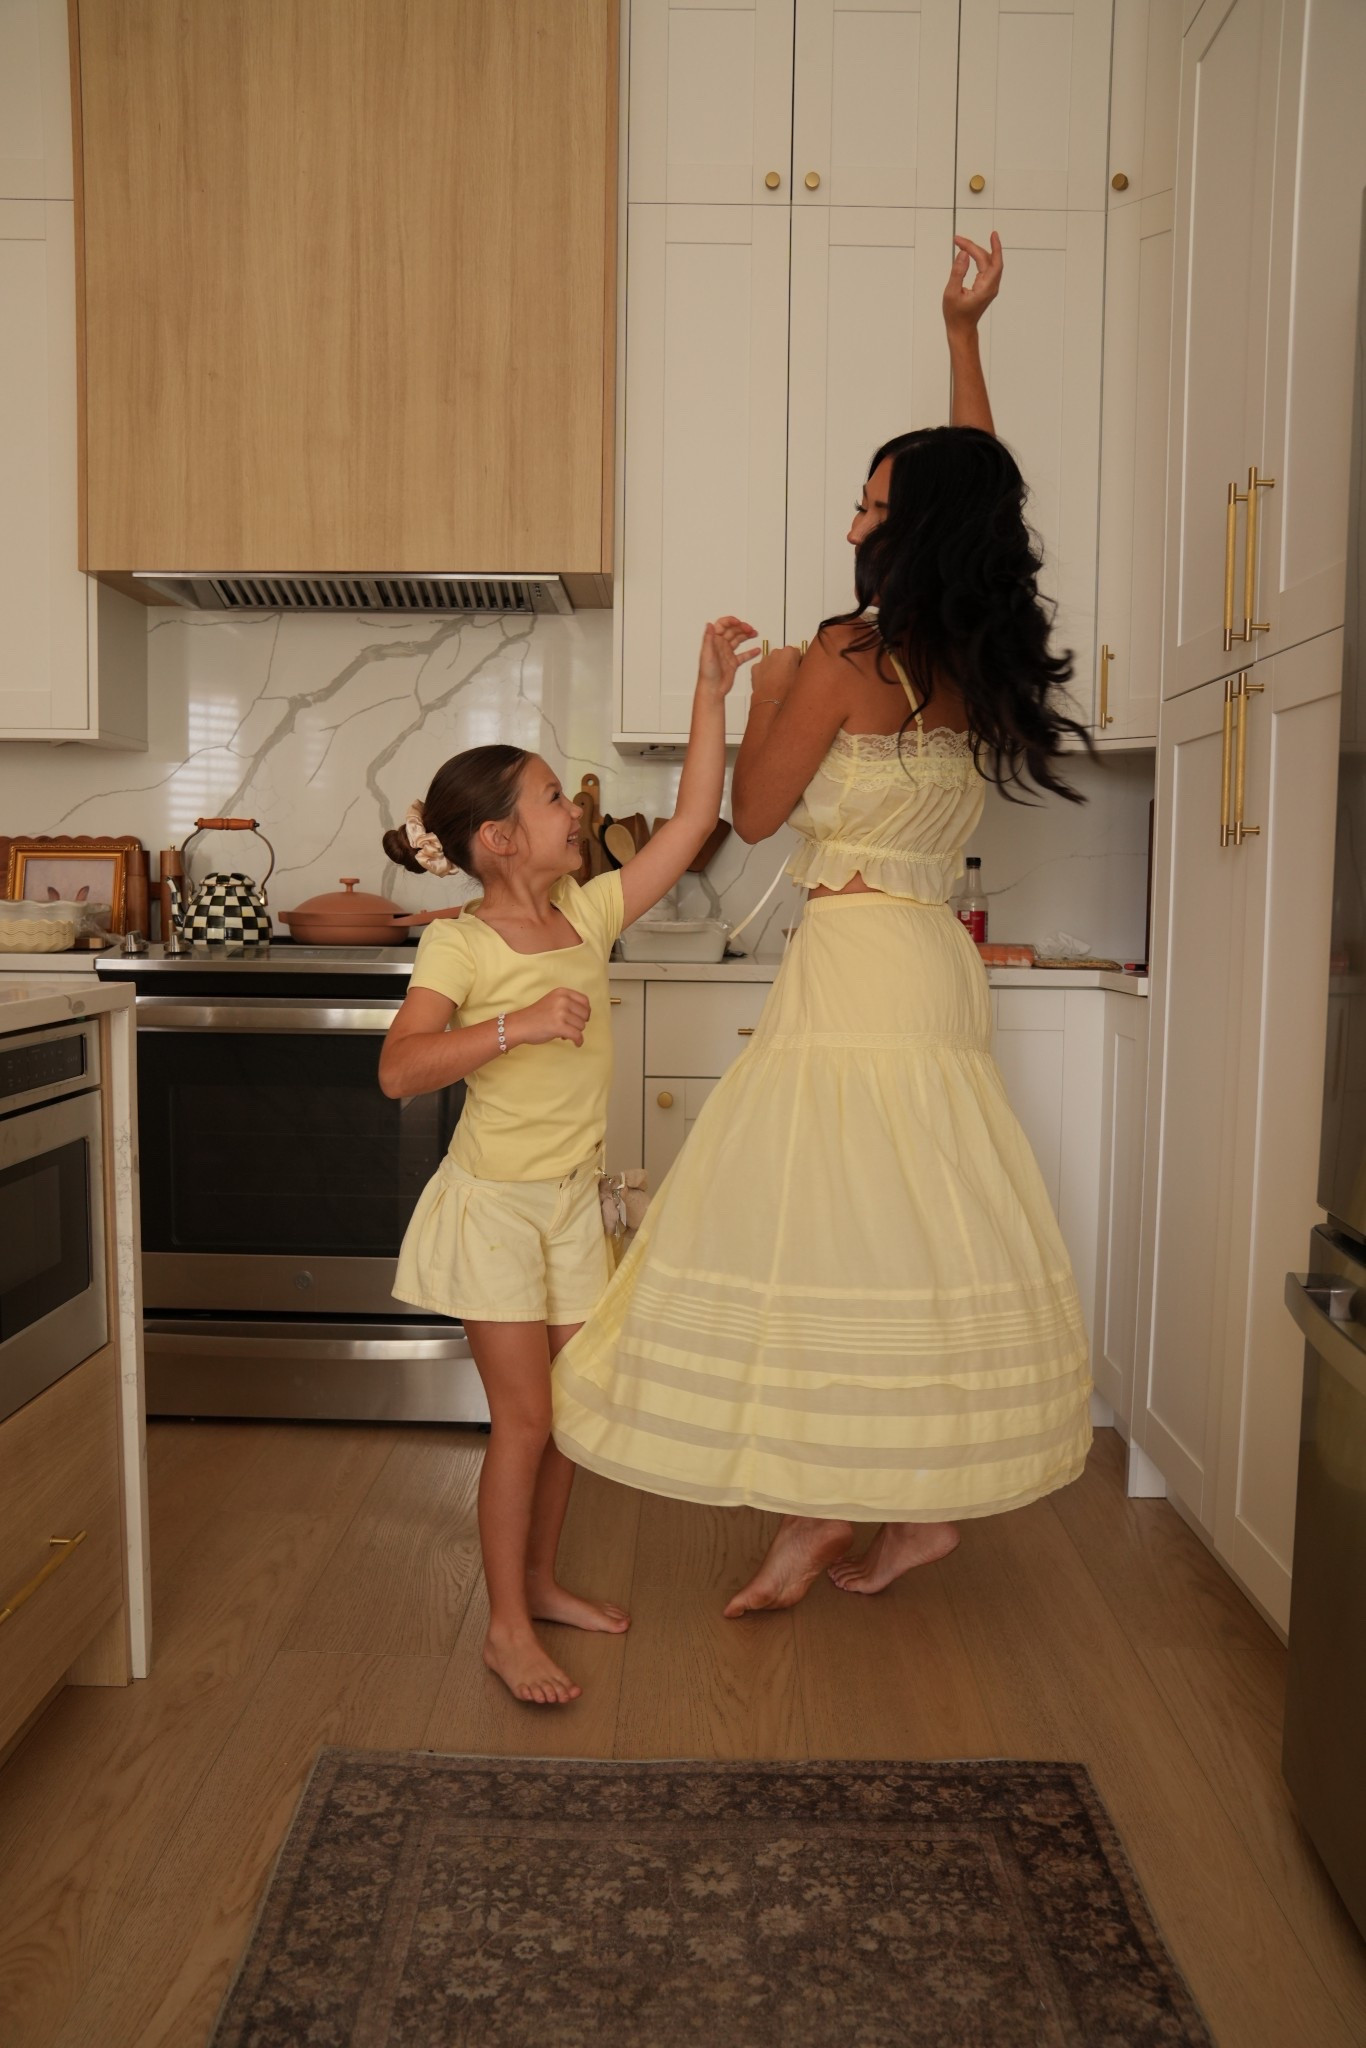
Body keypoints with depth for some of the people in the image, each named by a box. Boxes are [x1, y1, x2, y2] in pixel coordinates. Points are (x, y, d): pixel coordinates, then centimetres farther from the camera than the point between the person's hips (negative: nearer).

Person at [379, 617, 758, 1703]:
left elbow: (692, 822, 1)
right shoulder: (459, 945, -15)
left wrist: (712, 691, 0)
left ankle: (539, 1579, 34)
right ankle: (507, 1627, 14)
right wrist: (519, 1024, -32)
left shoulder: (590, 912, 1)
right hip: (495, 1202, -6)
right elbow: (399, 1067, -24)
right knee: (523, 1417, -2)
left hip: (574, 1202, 6)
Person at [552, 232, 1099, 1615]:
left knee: (822, 1220, -2)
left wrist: (764, 696, 12)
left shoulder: (845, 659, -11)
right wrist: (964, 332, 32)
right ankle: (925, 1500, 21)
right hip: (935, 963, 8)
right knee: (913, 1220, 12)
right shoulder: (984, 664, 9)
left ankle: (821, 1510, 7)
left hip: (856, 959, -8)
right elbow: (978, 481, 25)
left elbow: (755, 810, -3)